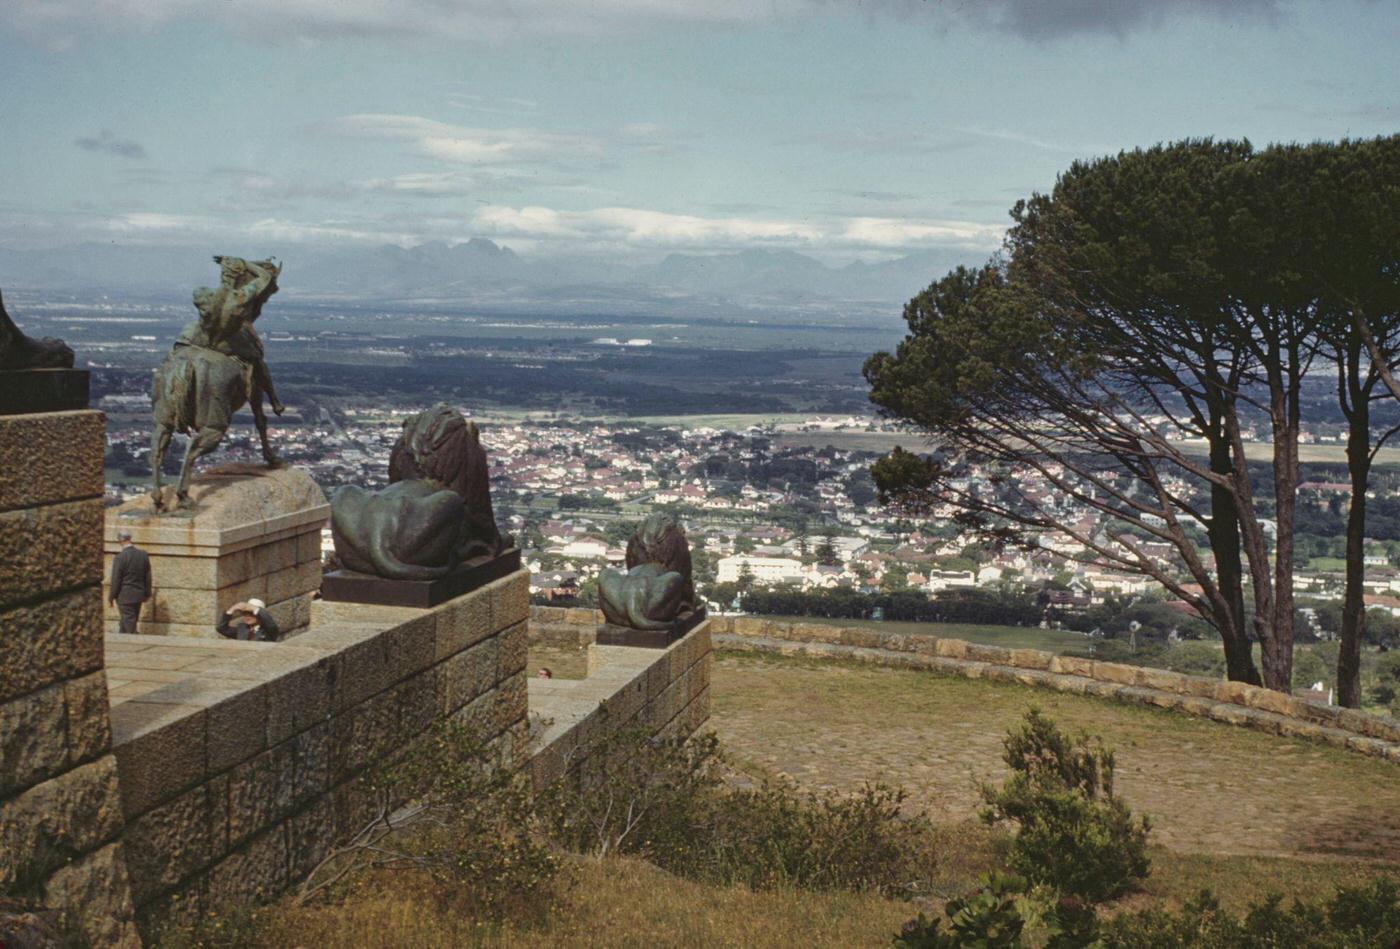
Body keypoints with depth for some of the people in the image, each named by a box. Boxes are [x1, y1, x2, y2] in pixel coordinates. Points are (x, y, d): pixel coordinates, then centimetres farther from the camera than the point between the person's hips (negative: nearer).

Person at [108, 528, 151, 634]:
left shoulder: (120, 557, -18)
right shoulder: (144, 555, -1)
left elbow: (116, 580, -13)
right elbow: (148, 576, 7)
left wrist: (111, 597, -2)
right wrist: (147, 594, 17)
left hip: (125, 596, -5)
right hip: (139, 595, 5)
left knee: (128, 624, 2)